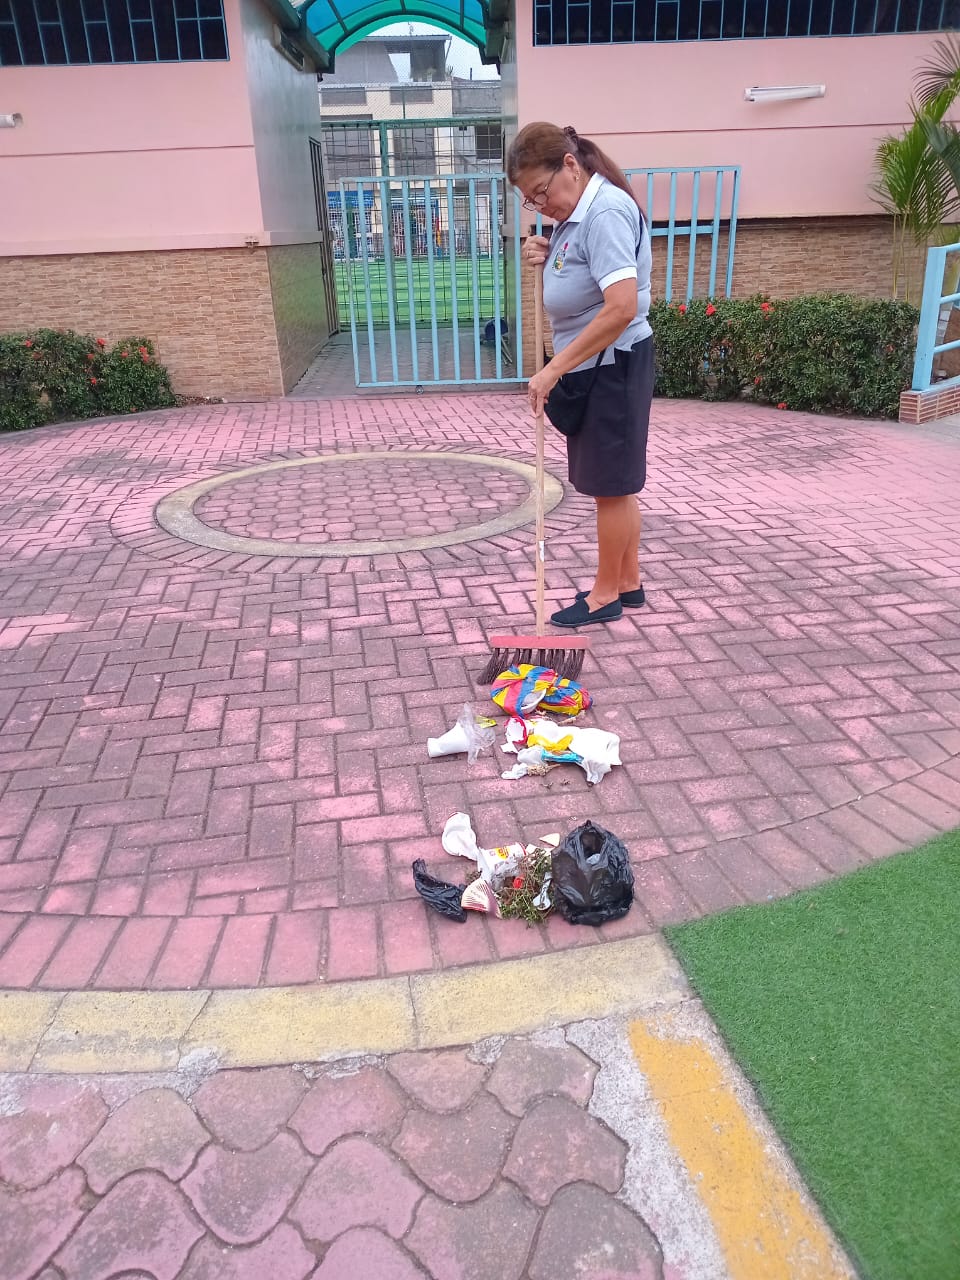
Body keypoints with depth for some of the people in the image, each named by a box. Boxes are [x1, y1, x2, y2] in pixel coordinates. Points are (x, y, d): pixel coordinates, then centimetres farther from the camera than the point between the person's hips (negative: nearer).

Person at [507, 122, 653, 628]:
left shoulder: (606, 212, -20)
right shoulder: (576, 213, 11)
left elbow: (621, 307, -31)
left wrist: (554, 369, -28)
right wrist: (546, 258, 2)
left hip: (612, 367, -10)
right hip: (592, 367, 10)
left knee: (611, 484, 1)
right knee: (614, 483, 15)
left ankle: (606, 593, 15)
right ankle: (628, 582, 26)